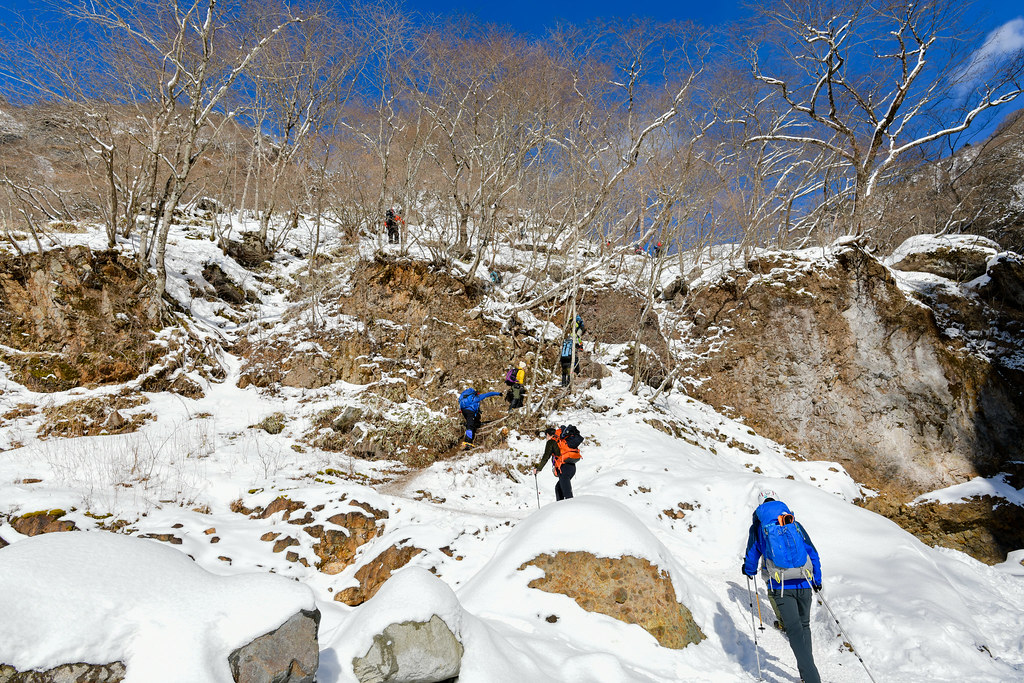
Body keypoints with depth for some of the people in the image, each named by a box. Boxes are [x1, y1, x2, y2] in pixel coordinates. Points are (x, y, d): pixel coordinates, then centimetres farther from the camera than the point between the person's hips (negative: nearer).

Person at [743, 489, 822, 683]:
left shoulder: (758, 527, 8)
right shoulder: (795, 523, 14)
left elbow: (752, 555, 15)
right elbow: (812, 553, 18)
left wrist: (748, 571, 37)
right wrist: (817, 579, 31)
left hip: (780, 586, -3)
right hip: (804, 584, 3)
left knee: (794, 630, -3)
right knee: (804, 625, 20)